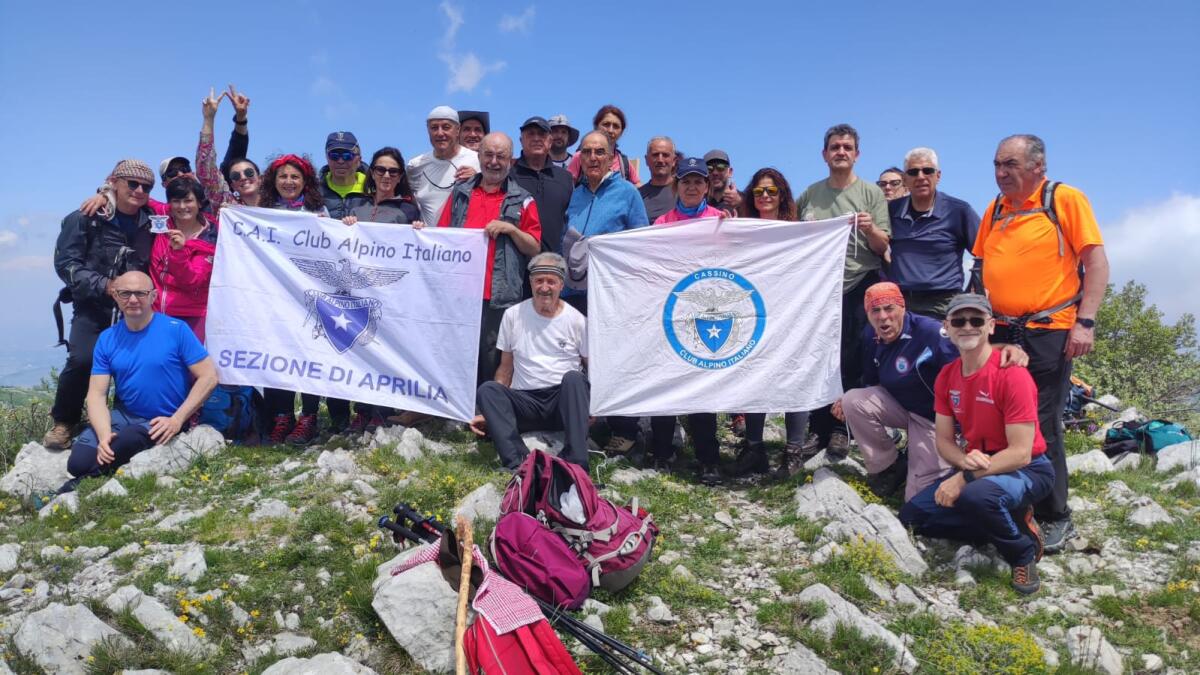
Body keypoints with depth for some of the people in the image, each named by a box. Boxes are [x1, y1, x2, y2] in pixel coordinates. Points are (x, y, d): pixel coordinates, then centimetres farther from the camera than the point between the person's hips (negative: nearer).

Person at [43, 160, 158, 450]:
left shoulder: (151, 222, 10)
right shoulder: (85, 219, -1)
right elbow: (66, 263, -4)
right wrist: (103, 286, -15)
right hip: (93, 307, -3)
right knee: (82, 360, -19)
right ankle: (62, 423, 2)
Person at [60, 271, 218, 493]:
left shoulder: (176, 329, -8)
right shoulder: (107, 339, 5)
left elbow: (208, 377, -10)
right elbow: (97, 394, 1)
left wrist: (177, 420, -17)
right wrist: (104, 435, -17)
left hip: (162, 422, -3)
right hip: (123, 415, 3)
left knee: (126, 440, -33)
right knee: (78, 462, -21)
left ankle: (83, 483, -5)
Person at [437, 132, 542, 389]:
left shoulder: (522, 200, 9)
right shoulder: (460, 192, 17)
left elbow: (535, 249, 5)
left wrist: (511, 229, -8)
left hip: (498, 297, -2)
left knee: (491, 364, 0)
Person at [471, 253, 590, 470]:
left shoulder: (576, 320, 4)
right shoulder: (513, 315, 9)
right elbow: (506, 369, 13)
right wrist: (490, 412, 3)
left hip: (565, 401, -1)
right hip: (525, 402, 1)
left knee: (573, 377, -33)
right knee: (486, 389, -25)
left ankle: (576, 464, -39)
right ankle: (518, 463, -40)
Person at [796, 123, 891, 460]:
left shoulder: (871, 193, 3)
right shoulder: (810, 194, 10)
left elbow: (883, 246, -2)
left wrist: (870, 229, -20)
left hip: (858, 287, -2)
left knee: (851, 365, 1)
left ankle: (840, 429, 13)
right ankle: (819, 429, 14)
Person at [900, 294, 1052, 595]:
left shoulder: (1011, 374, -21)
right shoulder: (946, 377, 1)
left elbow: (1020, 454, -23)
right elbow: (944, 441, 3)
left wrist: (963, 478, -26)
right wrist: (965, 460, -21)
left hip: (1027, 470, -7)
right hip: (976, 467, 7)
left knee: (976, 496, -39)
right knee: (912, 515, -3)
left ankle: (1024, 553, -7)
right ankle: (1011, 521, 5)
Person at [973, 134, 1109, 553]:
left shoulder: (1065, 199, -5)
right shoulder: (996, 208, 12)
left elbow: (1096, 262, -8)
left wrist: (1085, 321, -16)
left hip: (1048, 332, -6)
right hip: (999, 331, 6)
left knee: (1041, 427, -3)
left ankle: (1055, 518, 12)